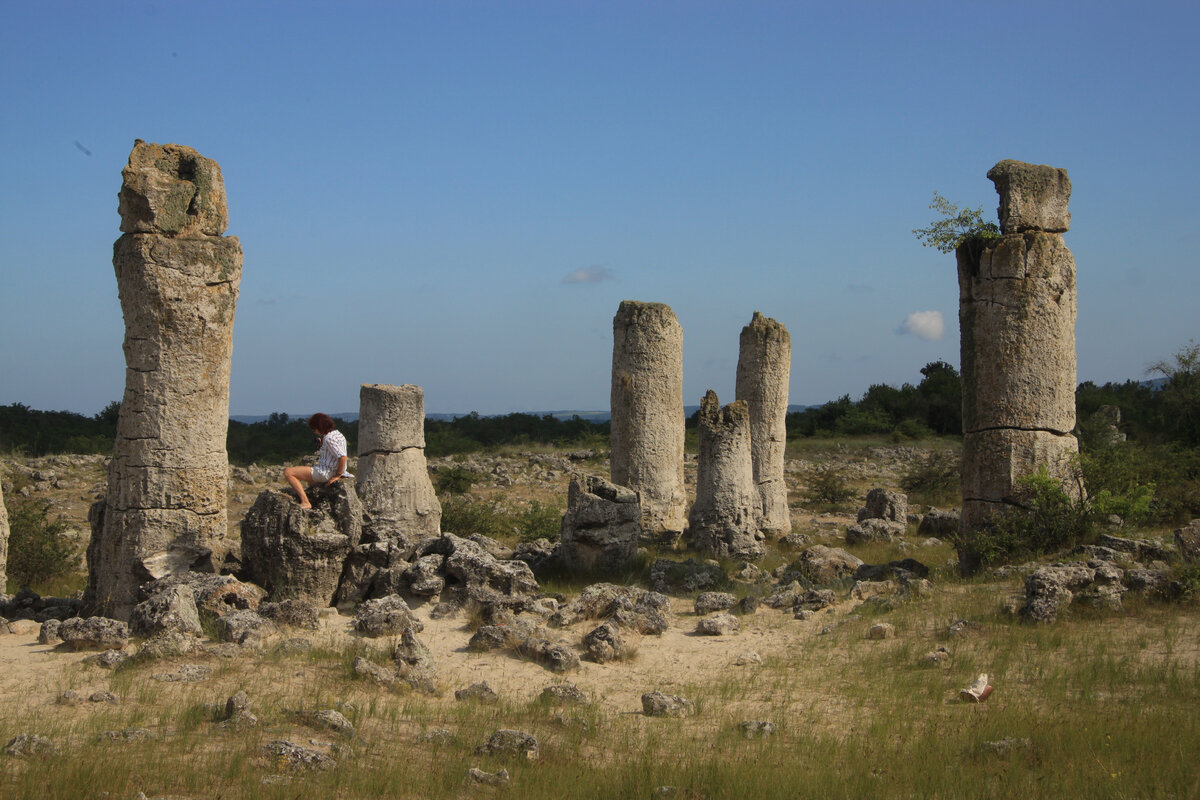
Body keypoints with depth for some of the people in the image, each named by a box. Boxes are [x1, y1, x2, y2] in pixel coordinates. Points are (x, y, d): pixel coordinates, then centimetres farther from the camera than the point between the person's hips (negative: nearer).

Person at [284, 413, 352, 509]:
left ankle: (305, 503, -21)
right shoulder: (338, 434, 9)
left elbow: (343, 457, -29)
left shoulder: (329, 438, -21)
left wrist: (338, 476, -20)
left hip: (324, 473, -11)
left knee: (288, 472, -14)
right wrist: (322, 444, 10)